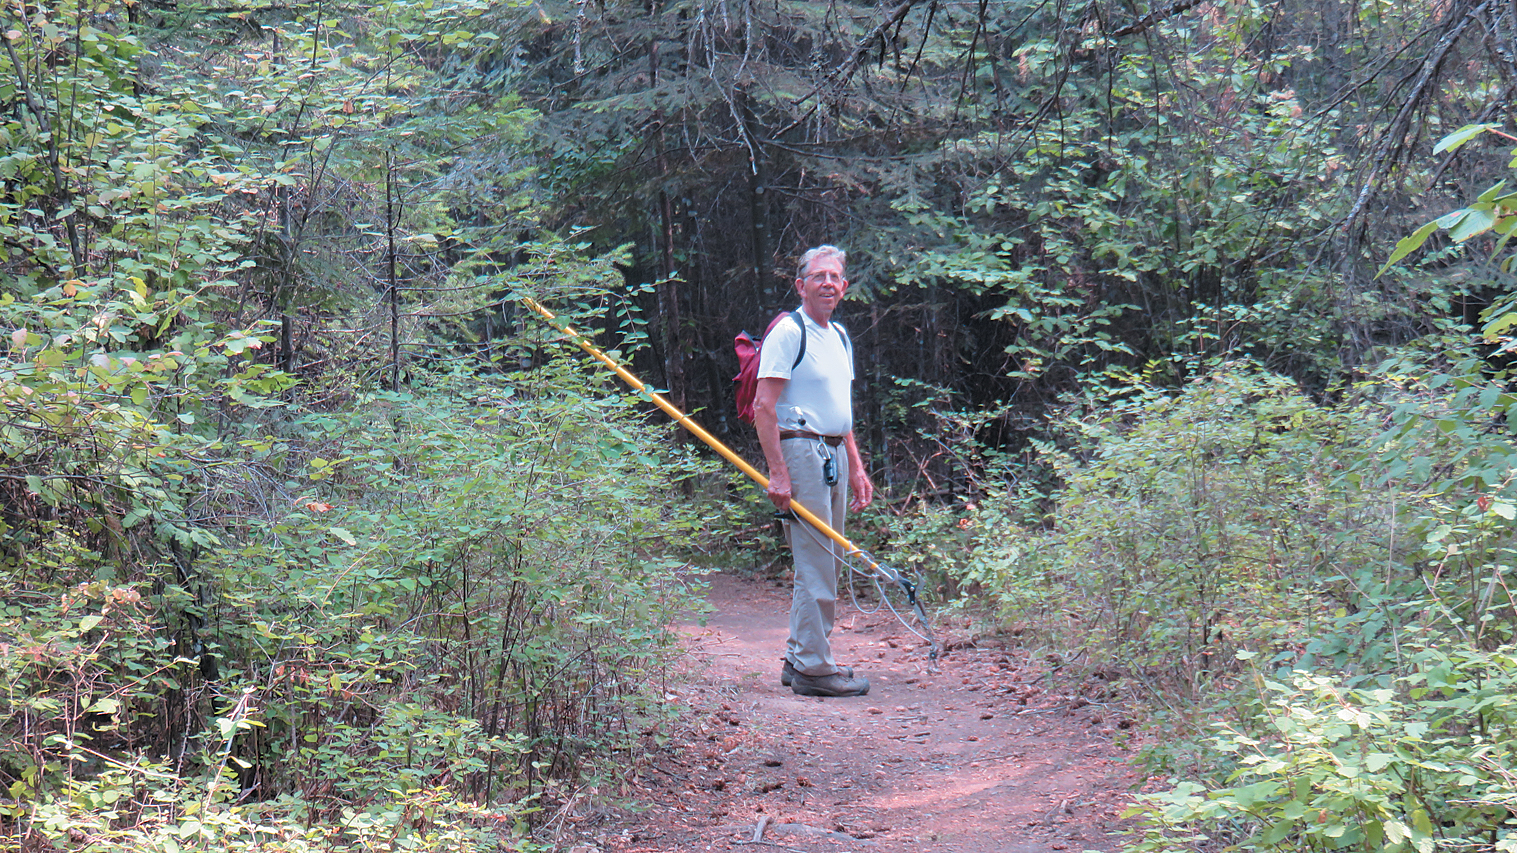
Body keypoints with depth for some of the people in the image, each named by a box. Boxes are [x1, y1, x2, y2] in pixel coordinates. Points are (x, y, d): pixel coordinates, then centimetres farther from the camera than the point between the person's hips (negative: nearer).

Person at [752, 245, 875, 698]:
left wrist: (856, 468, 20)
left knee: (824, 565, 12)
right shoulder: (788, 333, -9)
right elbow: (763, 407, -15)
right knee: (816, 567, -9)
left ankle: (799, 658, 21)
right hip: (800, 451, -9)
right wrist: (777, 473, -21)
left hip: (834, 456, 9)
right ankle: (813, 667, -2)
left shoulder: (839, 336, 18)